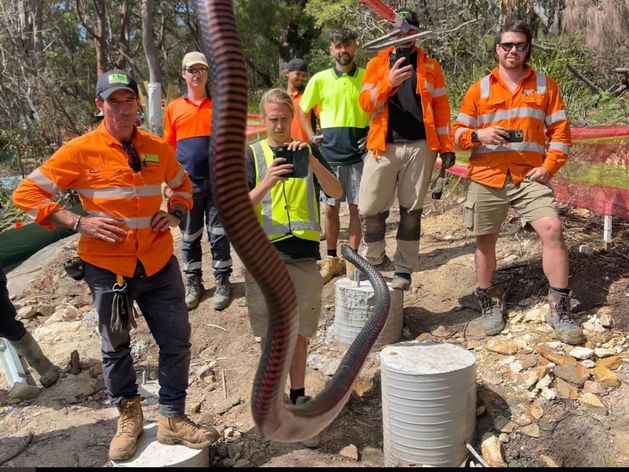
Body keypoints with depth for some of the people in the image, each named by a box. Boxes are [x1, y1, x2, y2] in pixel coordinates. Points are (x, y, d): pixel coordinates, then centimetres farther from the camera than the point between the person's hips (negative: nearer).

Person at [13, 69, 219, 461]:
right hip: (107, 266, -3)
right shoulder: (81, 151, -10)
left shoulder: (158, 149, 1)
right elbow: (27, 193, -7)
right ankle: (129, 415, 36)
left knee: (177, 341, 7)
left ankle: (173, 419, 25)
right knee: (115, 348, 14)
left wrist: (176, 213, 1)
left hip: (159, 263, 3)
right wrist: (79, 223, -17)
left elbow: (182, 183, 21)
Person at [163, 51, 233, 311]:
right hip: (187, 183, 1)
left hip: (218, 181, -1)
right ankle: (193, 283, 22)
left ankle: (222, 282, 15)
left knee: (219, 235, 5)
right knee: (189, 237, 9)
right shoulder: (173, 108, 5)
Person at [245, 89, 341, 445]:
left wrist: (311, 161, -21)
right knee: (272, 333, 7)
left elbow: (337, 192, -7)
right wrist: (267, 182, -23)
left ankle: (298, 398, 21)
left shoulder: (308, 151, 8)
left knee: (299, 332, 8)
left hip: (304, 255, 1)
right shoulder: (252, 155, 3)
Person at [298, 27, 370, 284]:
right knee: (330, 208, 6)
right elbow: (302, 111, 14)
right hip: (328, 154, 1)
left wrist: (372, 135, -2)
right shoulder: (320, 79, 3)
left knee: (356, 208, 3)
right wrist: (312, 137, 3)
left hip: (357, 154, -1)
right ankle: (331, 259, 19)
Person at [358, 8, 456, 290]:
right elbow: (366, 103, -4)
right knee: (369, 210, -2)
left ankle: (403, 269, 14)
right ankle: (374, 261, 20)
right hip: (384, 146, 0)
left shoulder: (430, 66, 11)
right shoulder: (377, 64, 10)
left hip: (420, 147, 0)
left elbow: (441, 107, 8)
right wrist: (388, 82, -22)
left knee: (411, 210, 4)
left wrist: (446, 146, 1)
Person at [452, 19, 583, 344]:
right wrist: (478, 135, -15)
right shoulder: (479, 89, 8)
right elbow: (458, 132, 7)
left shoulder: (545, 85, 9)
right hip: (487, 178, 1)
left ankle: (560, 310, -5)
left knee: (552, 228, -16)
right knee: (485, 241, 6)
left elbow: (560, 131, 7)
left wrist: (549, 166, -7)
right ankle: (490, 304, 26)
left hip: (530, 176, 0)